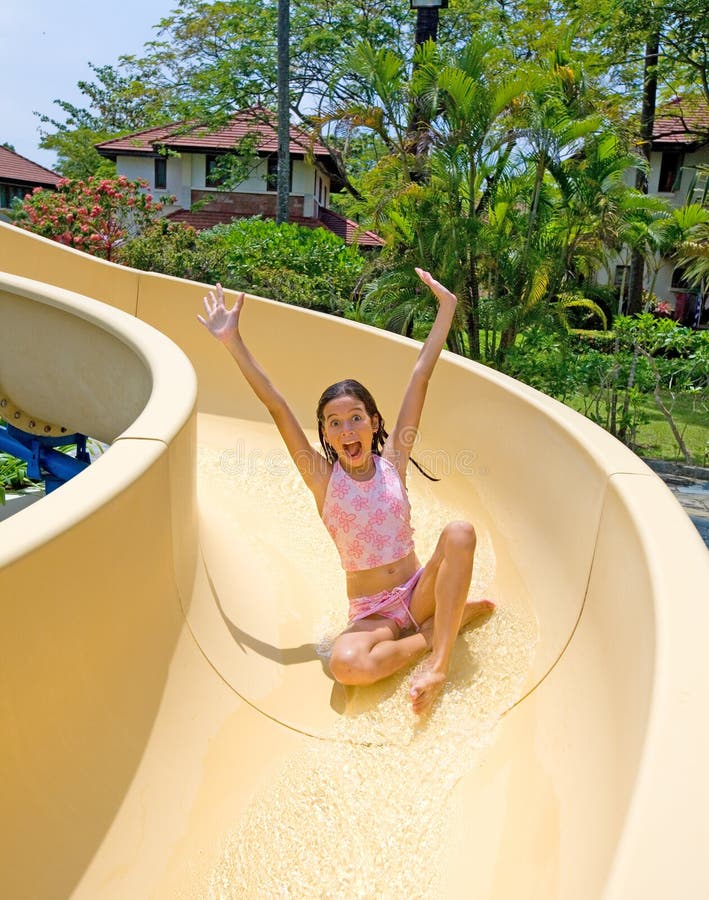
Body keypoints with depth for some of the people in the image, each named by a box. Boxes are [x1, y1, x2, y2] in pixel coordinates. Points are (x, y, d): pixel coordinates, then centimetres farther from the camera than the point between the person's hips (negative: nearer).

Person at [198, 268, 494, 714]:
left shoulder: (392, 461, -2)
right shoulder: (323, 477, -6)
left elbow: (421, 378, -3)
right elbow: (277, 406, -13)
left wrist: (446, 309, 0)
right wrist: (233, 341, -16)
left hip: (419, 591, 2)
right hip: (372, 615, -1)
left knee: (459, 532, -27)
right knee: (346, 665, -34)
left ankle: (438, 661, -24)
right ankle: (444, 623, -12)